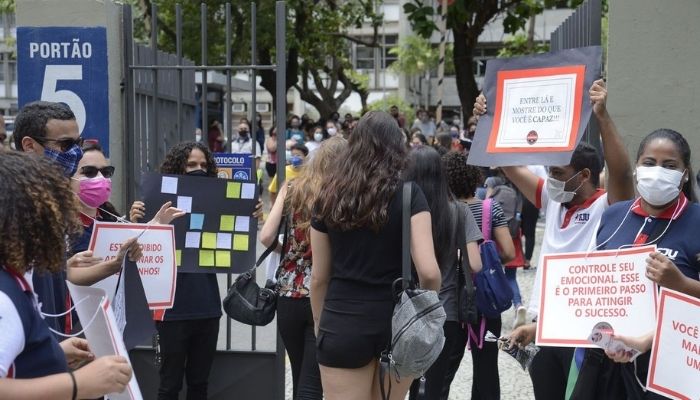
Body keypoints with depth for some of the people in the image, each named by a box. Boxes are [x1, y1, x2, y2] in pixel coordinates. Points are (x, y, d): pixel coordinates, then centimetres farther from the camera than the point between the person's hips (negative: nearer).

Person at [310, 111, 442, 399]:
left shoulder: (329, 196, 2)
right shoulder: (409, 194, -6)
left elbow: (319, 277, 7)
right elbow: (429, 271, -15)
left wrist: (320, 326, 20)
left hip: (343, 324, 1)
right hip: (398, 321, 0)